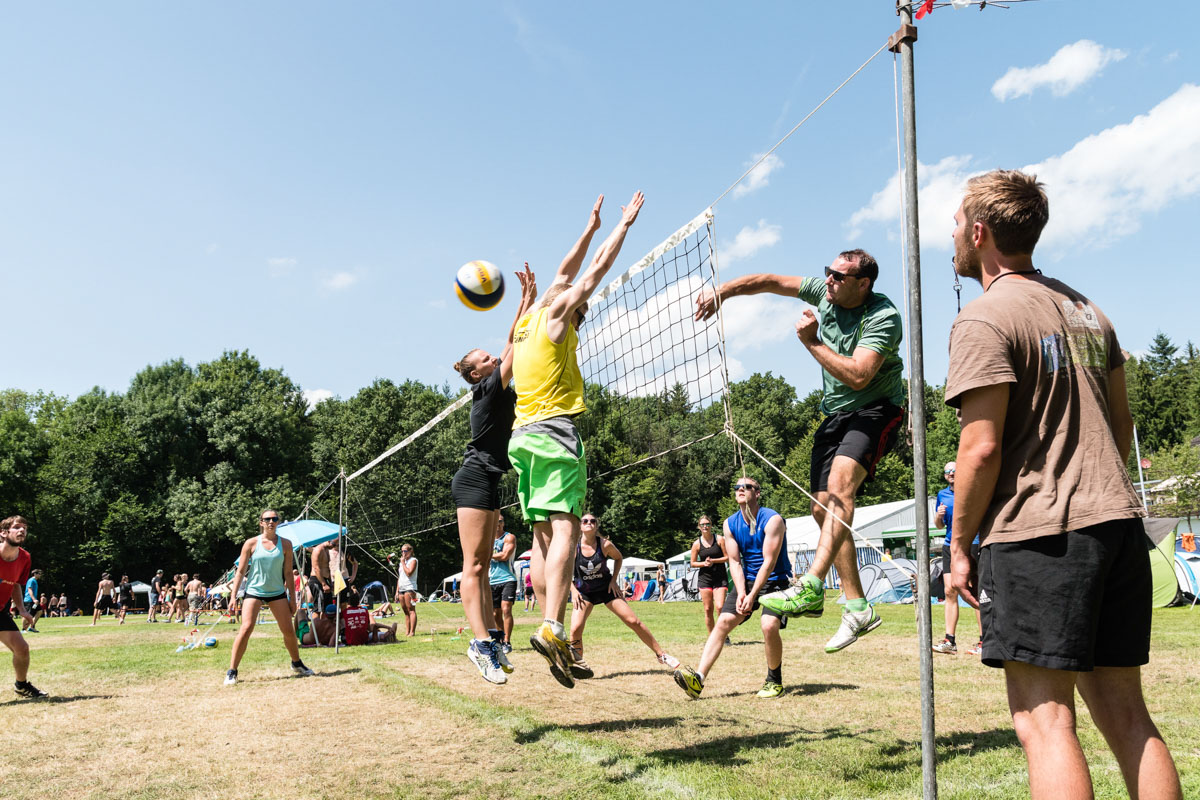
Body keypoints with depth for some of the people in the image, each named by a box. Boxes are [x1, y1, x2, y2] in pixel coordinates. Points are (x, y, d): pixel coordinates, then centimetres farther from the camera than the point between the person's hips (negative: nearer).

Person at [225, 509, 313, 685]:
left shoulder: (285, 544, 2)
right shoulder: (251, 543, -2)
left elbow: (288, 573, 6)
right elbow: (240, 572, 1)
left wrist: (292, 598, 4)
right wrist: (233, 596, -5)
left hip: (277, 592, 2)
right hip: (254, 591, -2)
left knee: (288, 631, 2)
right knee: (246, 628, -16)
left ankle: (297, 664, 26)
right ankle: (232, 672, -7)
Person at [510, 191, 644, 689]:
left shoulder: (526, 324, 20)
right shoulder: (555, 317, 2)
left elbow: (565, 274, 32)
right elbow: (597, 270, 6)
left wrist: (590, 227, 39)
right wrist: (624, 224, 17)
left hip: (523, 435, 8)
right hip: (555, 429, -8)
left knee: (543, 535, 5)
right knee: (564, 530, -16)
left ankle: (550, 632, 0)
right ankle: (552, 628, -28)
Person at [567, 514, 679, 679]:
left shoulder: (605, 545, -14)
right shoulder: (573, 547, -16)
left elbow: (618, 558, 8)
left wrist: (613, 580, -2)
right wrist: (573, 590, -12)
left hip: (606, 588, 0)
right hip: (584, 592, 0)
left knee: (633, 622, -3)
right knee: (575, 629, -21)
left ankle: (661, 655, 11)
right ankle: (578, 665, 2)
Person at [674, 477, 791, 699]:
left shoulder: (772, 520, -15)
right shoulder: (730, 524, 2)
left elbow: (769, 562, -18)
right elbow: (734, 562, 2)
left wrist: (752, 596, -21)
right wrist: (741, 593, -12)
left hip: (775, 581, -5)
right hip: (748, 580, 5)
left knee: (769, 626, -26)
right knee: (723, 622, -11)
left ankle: (774, 681, -3)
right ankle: (698, 678, -19)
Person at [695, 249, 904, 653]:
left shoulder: (883, 317, -19)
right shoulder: (824, 293, 1)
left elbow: (858, 376, -29)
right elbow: (769, 281, 6)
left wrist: (811, 342, -22)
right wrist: (720, 292, -5)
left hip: (876, 411, -8)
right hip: (835, 414, 8)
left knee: (840, 481, -32)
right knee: (824, 509, 0)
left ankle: (811, 586, -44)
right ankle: (857, 608, 5)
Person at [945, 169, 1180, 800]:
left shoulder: (984, 319, -9)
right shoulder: (1084, 308, 17)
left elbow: (982, 448, -15)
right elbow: (1120, 425, 21)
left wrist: (960, 545, -5)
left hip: (1038, 533, -8)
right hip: (1118, 522, 9)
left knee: (1043, 719, -4)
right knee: (1124, 714, 12)